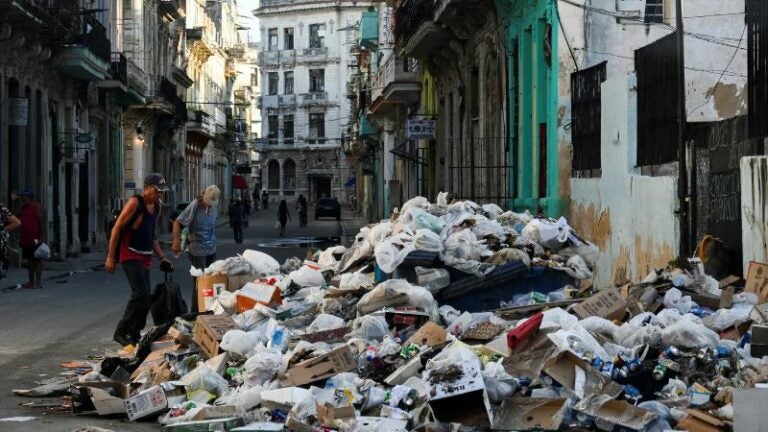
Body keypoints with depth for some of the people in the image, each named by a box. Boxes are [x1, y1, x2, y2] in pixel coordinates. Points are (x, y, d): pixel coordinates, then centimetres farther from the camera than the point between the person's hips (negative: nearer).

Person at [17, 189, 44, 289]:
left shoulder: (36, 206, -7)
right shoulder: (23, 208, 17)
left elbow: (40, 222, -11)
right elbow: (18, 221, 22)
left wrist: (40, 237, -17)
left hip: (34, 239, -8)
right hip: (25, 239, 8)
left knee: (37, 260, -5)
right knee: (29, 260, 10)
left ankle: (38, 282, -4)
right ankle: (31, 281, 14)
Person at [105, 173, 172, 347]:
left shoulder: (156, 206, 14)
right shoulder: (135, 202, -11)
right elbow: (117, 228, -13)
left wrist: (161, 257, 15)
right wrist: (110, 257, -16)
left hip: (145, 257, 8)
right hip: (130, 255, -8)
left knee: (146, 298, 5)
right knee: (141, 294, -18)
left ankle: (134, 334, 14)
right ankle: (121, 332, -9)